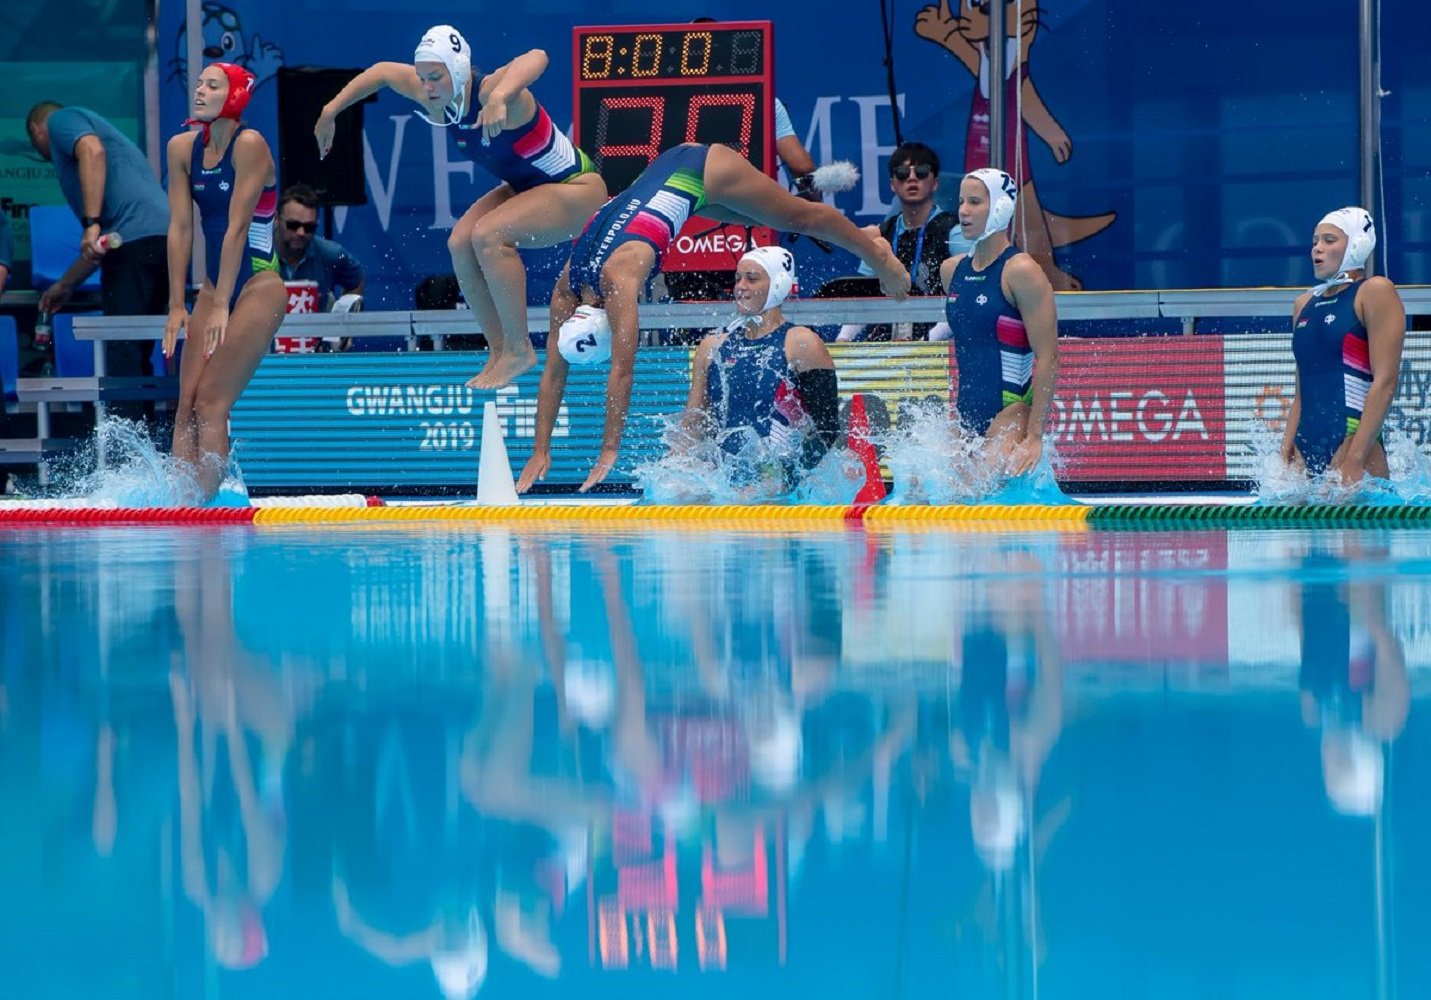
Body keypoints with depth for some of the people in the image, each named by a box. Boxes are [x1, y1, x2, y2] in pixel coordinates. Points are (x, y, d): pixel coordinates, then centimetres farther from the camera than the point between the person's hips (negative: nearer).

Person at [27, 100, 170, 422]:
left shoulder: (61, 120, 13)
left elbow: (92, 150, -13)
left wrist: (91, 224, -19)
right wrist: (65, 285, 49)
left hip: (136, 237, -9)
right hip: (165, 236, 9)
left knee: (122, 350, -13)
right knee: (136, 355, 12)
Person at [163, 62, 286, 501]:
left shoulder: (249, 145, -15)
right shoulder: (183, 148, 4)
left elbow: (237, 228, -17)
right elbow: (180, 228, 3)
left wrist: (222, 307, -18)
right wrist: (177, 305, -1)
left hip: (257, 287, -7)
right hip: (214, 285, 7)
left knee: (211, 401, -13)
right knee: (186, 402, -2)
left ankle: (206, 498, -11)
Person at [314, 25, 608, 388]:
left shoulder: (490, 92, -33)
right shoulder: (438, 100, -9)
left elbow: (536, 58, -55)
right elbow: (383, 72, 9)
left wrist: (500, 96, -73)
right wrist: (331, 110, 9)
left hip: (578, 189, -9)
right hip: (526, 189, 9)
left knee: (488, 236, -28)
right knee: (460, 244, -10)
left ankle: (519, 348, -18)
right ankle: (498, 350, -2)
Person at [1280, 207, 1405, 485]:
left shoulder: (1375, 292, -1)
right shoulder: (1305, 304, 20)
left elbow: (1385, 383, -10)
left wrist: (1354, 460, -18)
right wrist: (1286, 453, 9)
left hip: (1352, 438, -7)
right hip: (1307, 448, 7)